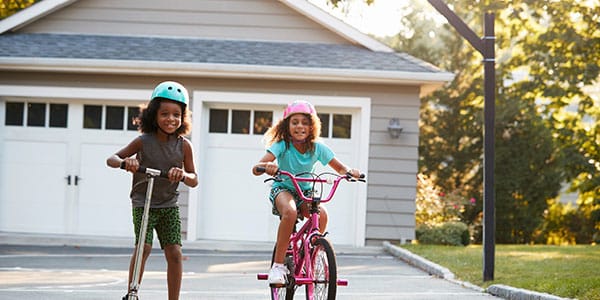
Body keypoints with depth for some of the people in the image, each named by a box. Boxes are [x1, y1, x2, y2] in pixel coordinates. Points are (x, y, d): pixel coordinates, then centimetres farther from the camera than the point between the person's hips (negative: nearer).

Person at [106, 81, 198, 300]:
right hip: (143, 203, -2)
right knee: (144, 247, -18)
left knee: (174, 252, -6)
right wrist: (125, 162, -29)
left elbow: (194, 180, -4)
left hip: (169, 206, 2)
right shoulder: (143, 141, -10)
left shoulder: (184, 145, -5)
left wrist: (183, 175, -27)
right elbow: (111, 160, -6)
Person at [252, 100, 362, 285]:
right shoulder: (282, 145, -18)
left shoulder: (318, 148, -9)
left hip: (305, 192, 3)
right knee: (290, 211, -38)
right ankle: (278, 265, -29)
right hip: (282, 189, -3)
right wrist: (266, 166, -54)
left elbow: (340, 168, -2)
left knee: (321, 214, -29)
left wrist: (349, 171, -27)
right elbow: (256, 169, -30)